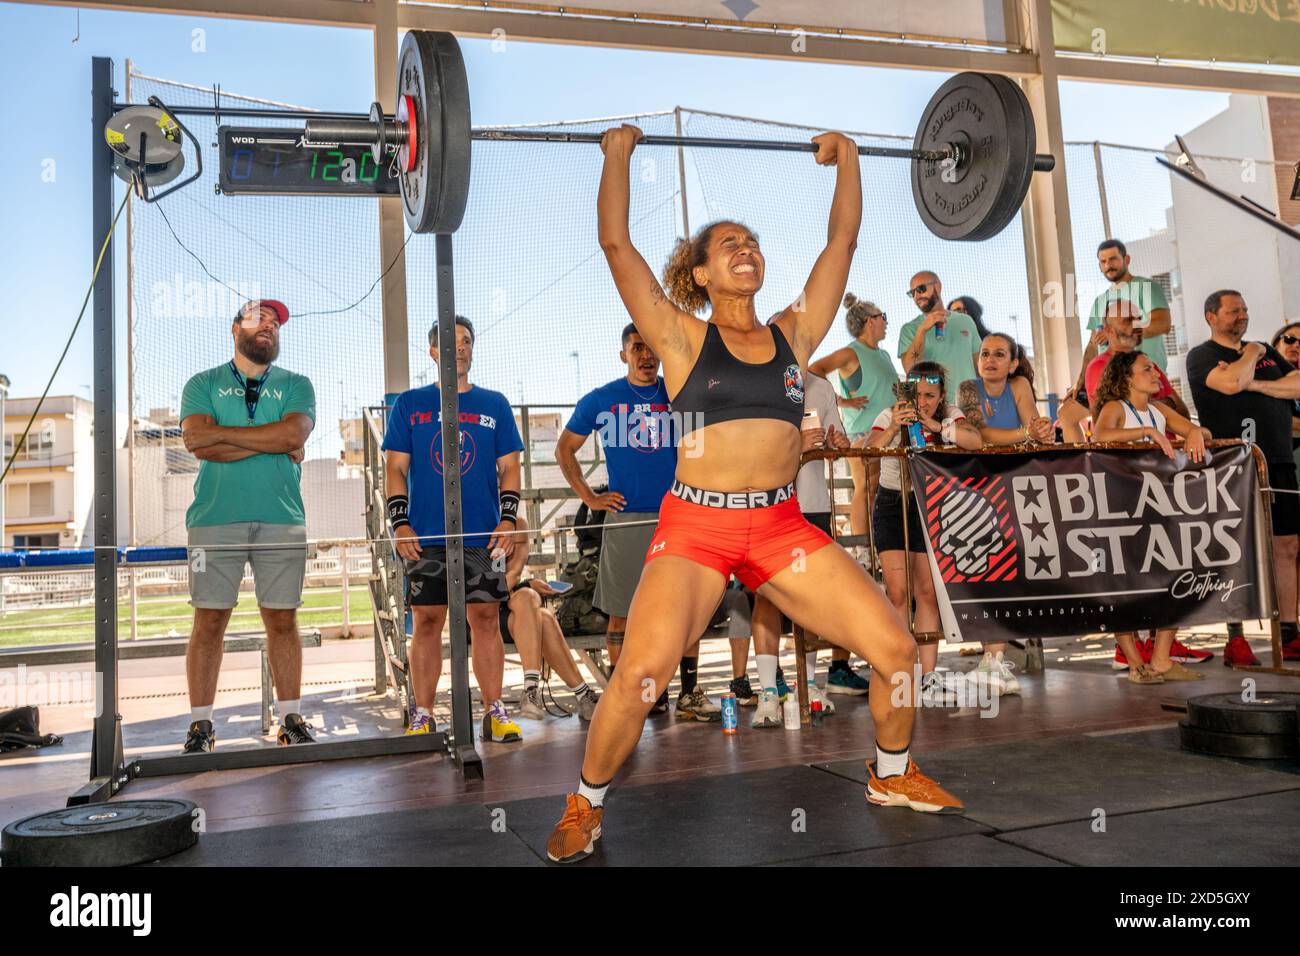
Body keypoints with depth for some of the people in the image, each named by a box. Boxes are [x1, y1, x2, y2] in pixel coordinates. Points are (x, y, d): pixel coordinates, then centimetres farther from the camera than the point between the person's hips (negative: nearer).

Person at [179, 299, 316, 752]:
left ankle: (291, 719, 11)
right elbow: (198, 441, -6)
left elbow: (294, 432, -7)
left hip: (282, 519, 1)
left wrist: (224, 434, -5)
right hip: (215, 518, 0)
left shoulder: (296, 386, 14)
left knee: (282, 620, 4)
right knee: (209, 620, 0)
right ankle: (200, 725, 8)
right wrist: (273, 442, -7)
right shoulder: (203, 385, 12)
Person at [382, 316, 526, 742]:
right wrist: (400, 523, -4)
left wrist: (508, 518, -4)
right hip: (425, 536, 0)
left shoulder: (494, 404, 11)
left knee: (485, 619, 1)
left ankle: (495, 712, 7)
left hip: (483, 534, 1)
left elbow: (509, 467, 9)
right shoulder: (409, 404, 10)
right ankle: (423, 717, 9)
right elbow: (395, 468, 7)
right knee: (426, 622, 2)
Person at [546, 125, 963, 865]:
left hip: (783, 527, 4)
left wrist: (847, 159, 21)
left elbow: (844, 239, 15)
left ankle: (893, 776, 27)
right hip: (695, 526, -3)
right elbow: (617, 243, -3)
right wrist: (619, 155, 3)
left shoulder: (794, 334, 11)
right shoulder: (683, 338, 2)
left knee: (898, 649, -2)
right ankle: (586, 805, 7)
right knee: (640, 677, -22)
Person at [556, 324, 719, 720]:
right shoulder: (600, 400, 5)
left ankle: (690, 694, 10)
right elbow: (564, 449, 13)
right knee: (621, 612, 1)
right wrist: (589, 497, 3)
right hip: (624, 518, -1)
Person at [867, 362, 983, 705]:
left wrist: (937, 426, -30)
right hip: (892, 506, -2)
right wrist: (894, 428, -42)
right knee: (898, 591, -11)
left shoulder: (949, 414, -2)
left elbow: (976, 442, -20)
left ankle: (929, 677, 6)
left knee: (928, 592, -1)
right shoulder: (890, 416, -10)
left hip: (930, 506, 2)